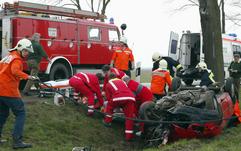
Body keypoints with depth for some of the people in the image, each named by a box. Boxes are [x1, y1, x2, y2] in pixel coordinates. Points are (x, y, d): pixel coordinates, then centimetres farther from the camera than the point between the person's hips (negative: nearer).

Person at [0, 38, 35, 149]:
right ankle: (17, 141, -12)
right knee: (21, 113, -5)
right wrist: (26, 76, -37)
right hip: (9, 91, -9)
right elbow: (15, 71, -30)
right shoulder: (17, 59, -10)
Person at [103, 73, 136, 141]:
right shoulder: (122, 81, 38)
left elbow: (108, 97, 23)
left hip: (118, 98, -2)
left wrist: (115, 105, 39)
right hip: (130, 98, 2)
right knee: (129, 116, 8)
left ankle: (107, 121, 40)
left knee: (109, 106, 30)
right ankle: (129, 135, 4)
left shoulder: (108, 84, 27)